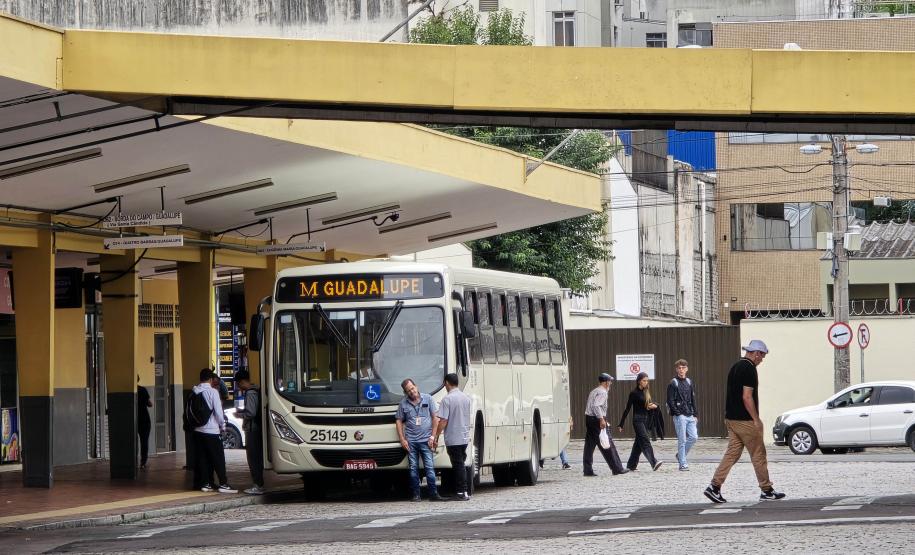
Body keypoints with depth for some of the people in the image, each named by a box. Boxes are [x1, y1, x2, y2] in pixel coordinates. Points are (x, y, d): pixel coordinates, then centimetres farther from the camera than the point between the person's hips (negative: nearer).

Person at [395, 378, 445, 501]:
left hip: (425, 440, -1)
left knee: (429, 467, -5)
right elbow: (399, 422, 9)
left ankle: (433, 493, -3)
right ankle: (416, 494, 8)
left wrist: (433, 436, -2)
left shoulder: (428, 399, 4)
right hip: (411, 441, 1)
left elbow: (435, 418, 6)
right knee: (413, 468, 3)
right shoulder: (403, 403, 6)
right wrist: (402, 440, 0)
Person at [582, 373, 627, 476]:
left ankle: (587, 470, 6)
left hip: (589, 418, 9)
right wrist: (601, 419, -26)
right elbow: (596, 405, -24)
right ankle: (617, 469, 0)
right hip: (597, 420, -9)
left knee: (589, 445, 8)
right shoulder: (602, 392, -11)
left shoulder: (593, 392, 18)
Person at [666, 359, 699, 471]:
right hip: (680, 416, -6)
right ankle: (683, 464, 1)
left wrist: (695, 414, 10)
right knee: (682, 440, -5)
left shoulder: (689, 383, 15)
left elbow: (693, 400, 17)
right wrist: (677, 413, -15)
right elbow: (670, 401, -8)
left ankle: (681, 455, 20)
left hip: (690, 415, 6)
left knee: (694, 437, 0)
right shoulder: (673, 383, -3)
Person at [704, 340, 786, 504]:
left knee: (732, 453, 7)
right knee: (758, 456, 2)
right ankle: (767, 491, 9)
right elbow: (747, 397, -21)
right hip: (745, 421, -9)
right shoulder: (749, 369, -15)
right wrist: (756, 420, -17)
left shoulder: (735, 367, 13)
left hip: (731, 419, 9)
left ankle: (714, 487, -2)